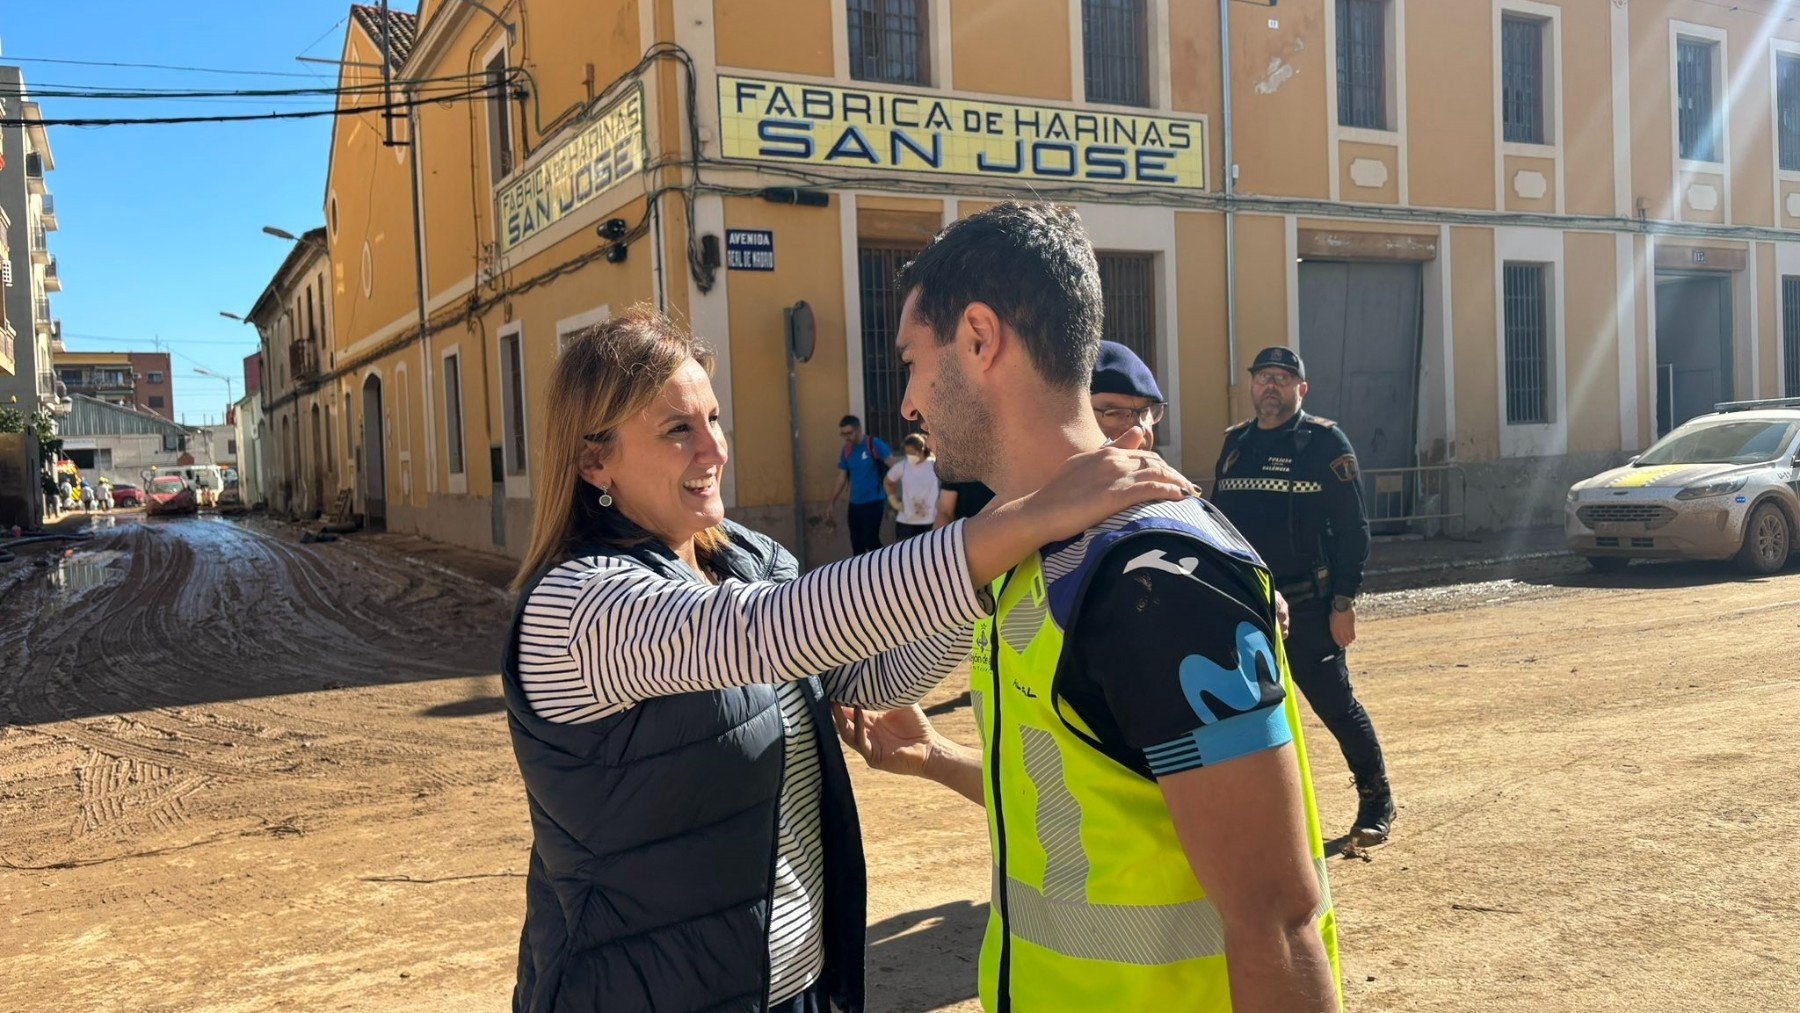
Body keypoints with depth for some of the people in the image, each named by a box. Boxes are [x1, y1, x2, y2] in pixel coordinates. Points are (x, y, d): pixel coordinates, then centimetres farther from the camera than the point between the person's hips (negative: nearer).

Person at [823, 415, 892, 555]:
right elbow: (842, 478, 16)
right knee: (856, 544, 7)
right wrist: (832, 503, 15)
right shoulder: (845, 450, 8)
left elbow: (894, 468, -11)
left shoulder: (874, 445, -9)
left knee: (870, 541, -14)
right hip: (854, 504, 6)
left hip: (874, 502, -6)